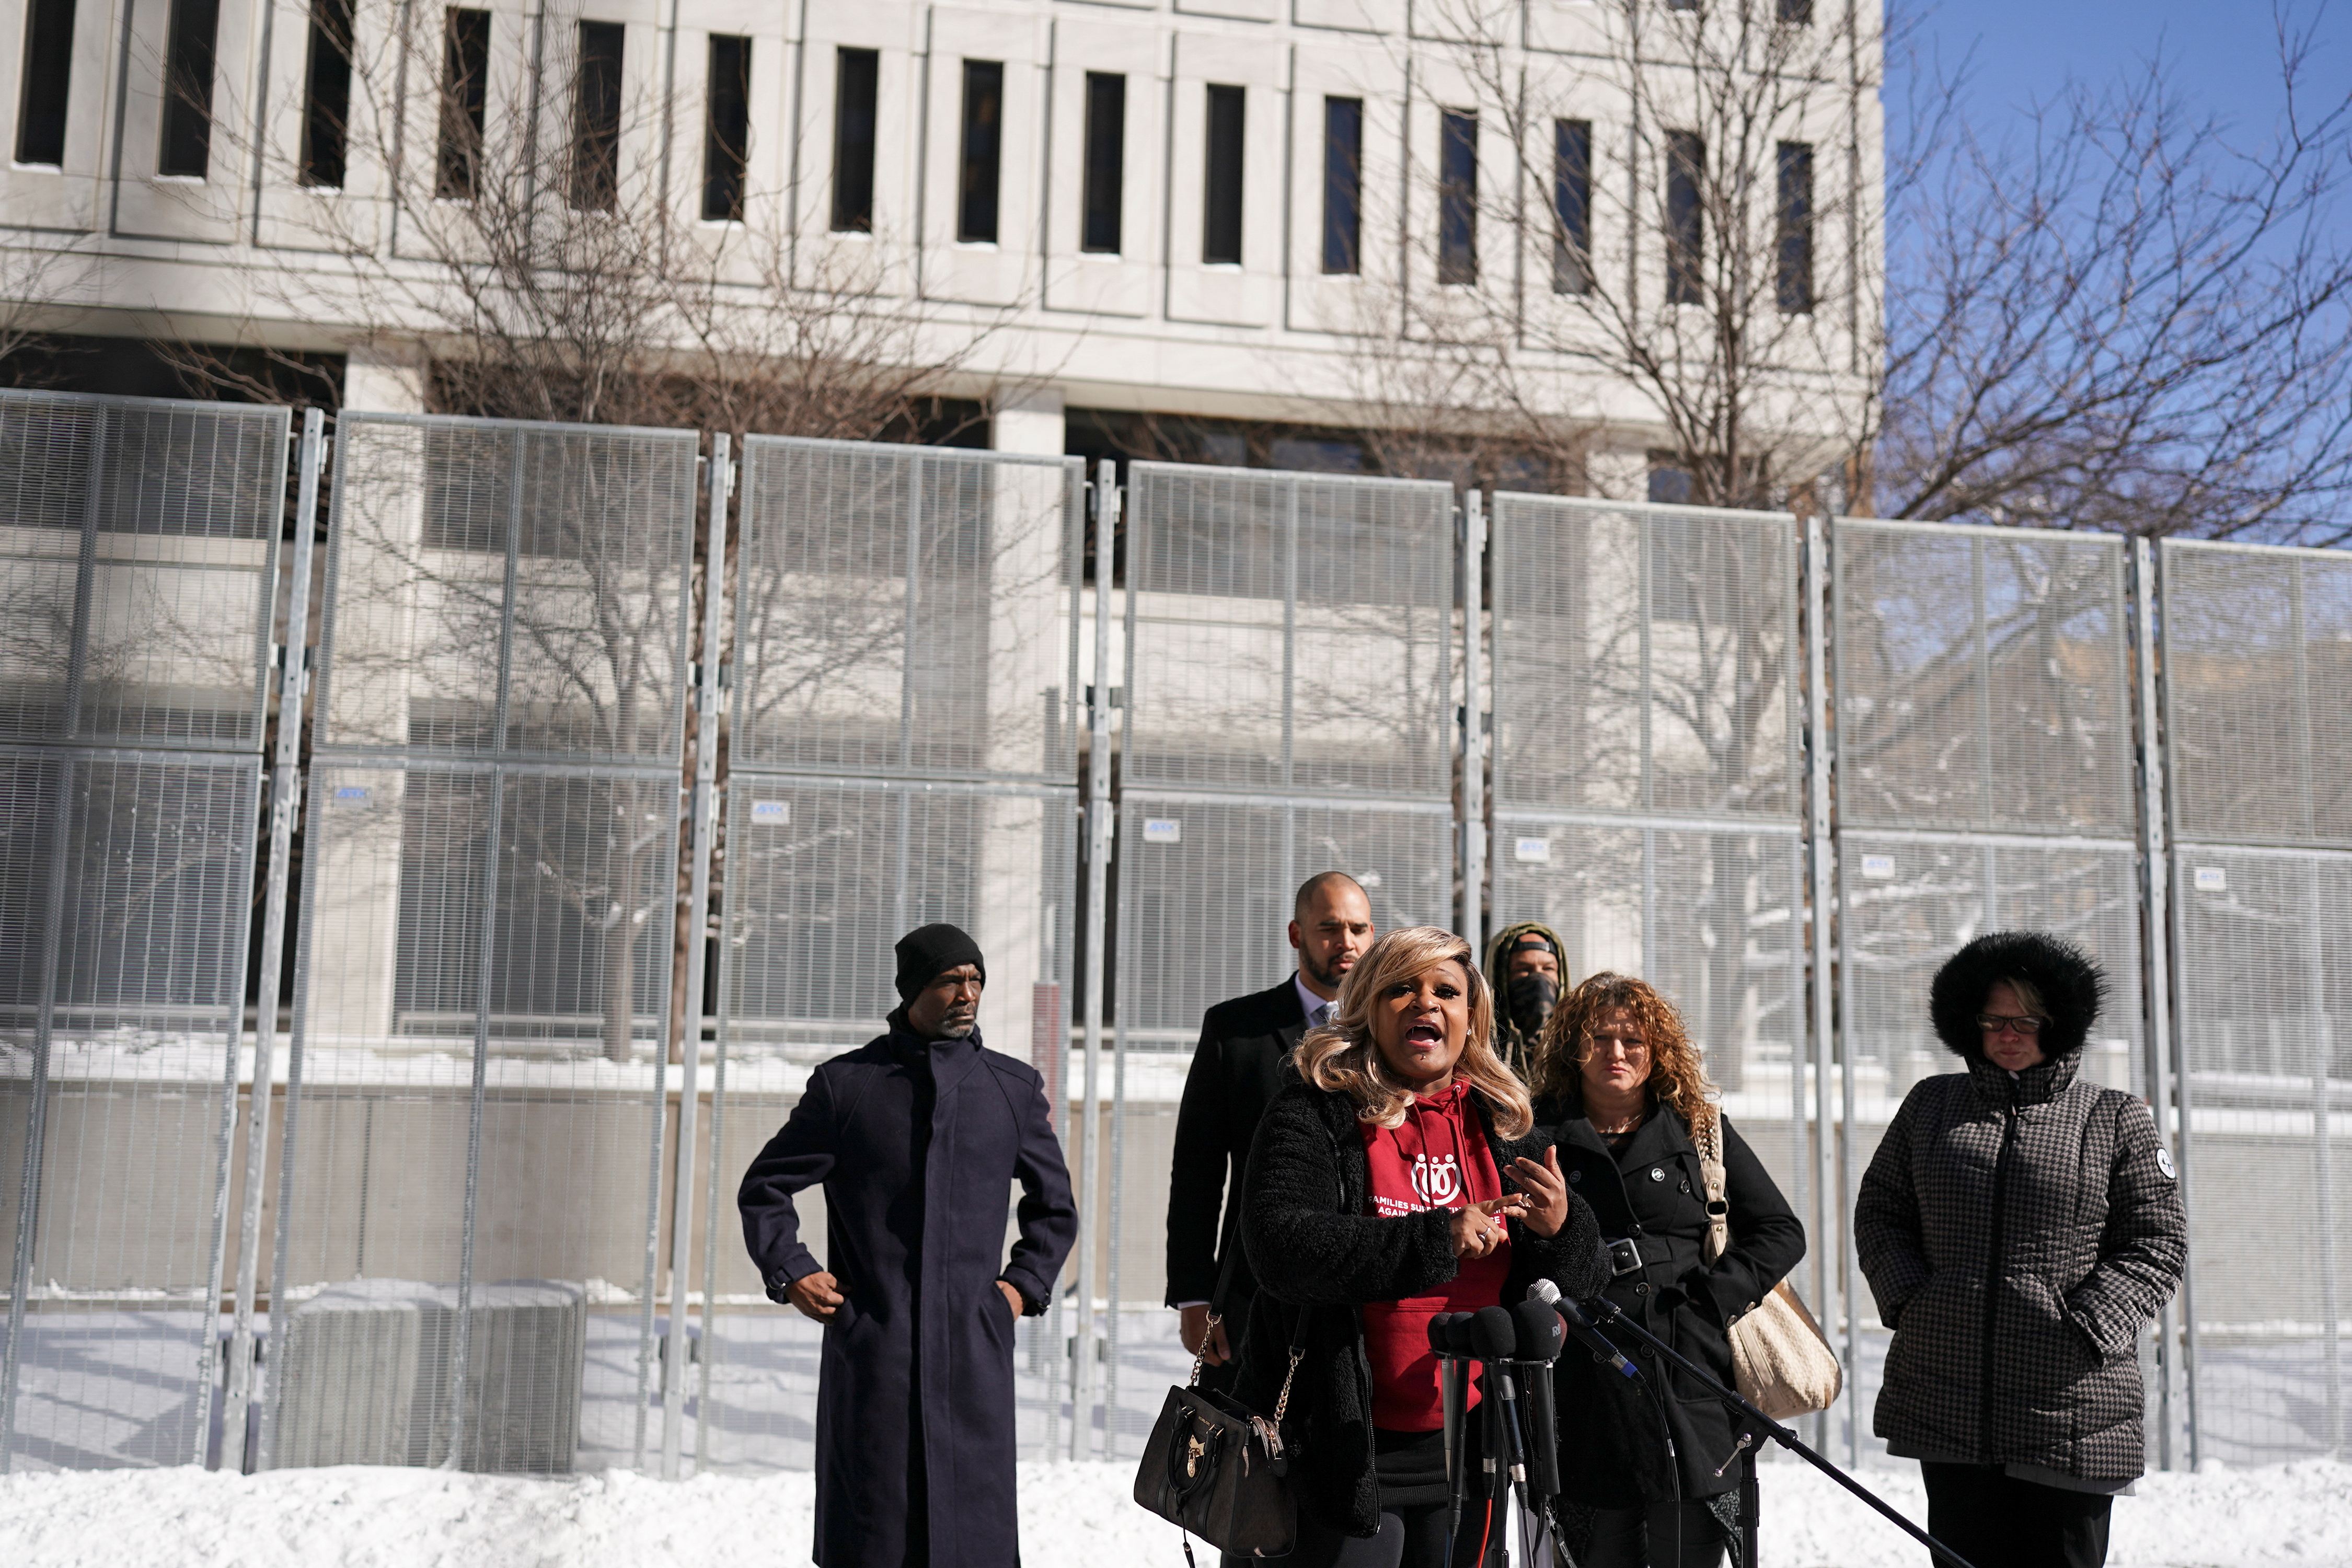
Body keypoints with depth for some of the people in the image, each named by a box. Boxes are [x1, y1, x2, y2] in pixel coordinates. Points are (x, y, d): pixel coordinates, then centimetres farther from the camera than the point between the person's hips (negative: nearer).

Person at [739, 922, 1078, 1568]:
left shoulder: (1014, 1087, 10)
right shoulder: (845, 1084, 5)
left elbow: (1056, 1206, 21)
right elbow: (764, 1187, 13)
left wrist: (1026, 1284, 8)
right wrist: (790, 1272, 1)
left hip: (974, 1344, 1)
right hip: (870, 1341, -1)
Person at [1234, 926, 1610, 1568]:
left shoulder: (1505, 1128, 8)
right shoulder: (1313, 1116, -5)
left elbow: (1583, 1284, 10)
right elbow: (1280, 1249, -20)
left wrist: (1559, 1229, -13)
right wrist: (1435, 1239, -25)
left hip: (1466, 1454, 5)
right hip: (1341, 1453, -4)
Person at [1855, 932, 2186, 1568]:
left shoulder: (2117, 1120, 5)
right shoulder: (1931, 1106, 12)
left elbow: (2158, 1240, 2)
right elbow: (1879, 1211, 17)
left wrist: (2093, 1327, -10)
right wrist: (1906, 1297, 1)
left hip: (2072, 1409, -2)